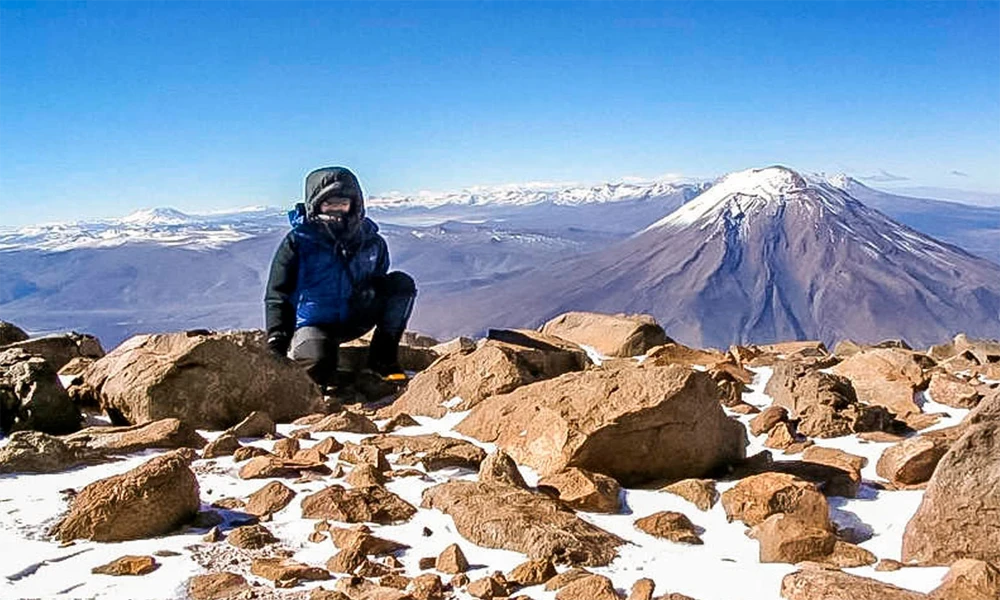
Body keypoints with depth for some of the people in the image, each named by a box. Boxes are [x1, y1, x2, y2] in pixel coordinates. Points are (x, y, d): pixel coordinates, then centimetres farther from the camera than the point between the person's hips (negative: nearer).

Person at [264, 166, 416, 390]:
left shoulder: (371, 241, 3)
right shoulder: (298, 241, -7)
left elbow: (381, 285, 17)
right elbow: (277, 295, -7)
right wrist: (276, 338, -19)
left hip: (354, 320, 4)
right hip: (312, 324, -4)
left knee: (402, 284, -14)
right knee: (319, 363, -38)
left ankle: (383, 357, -8)